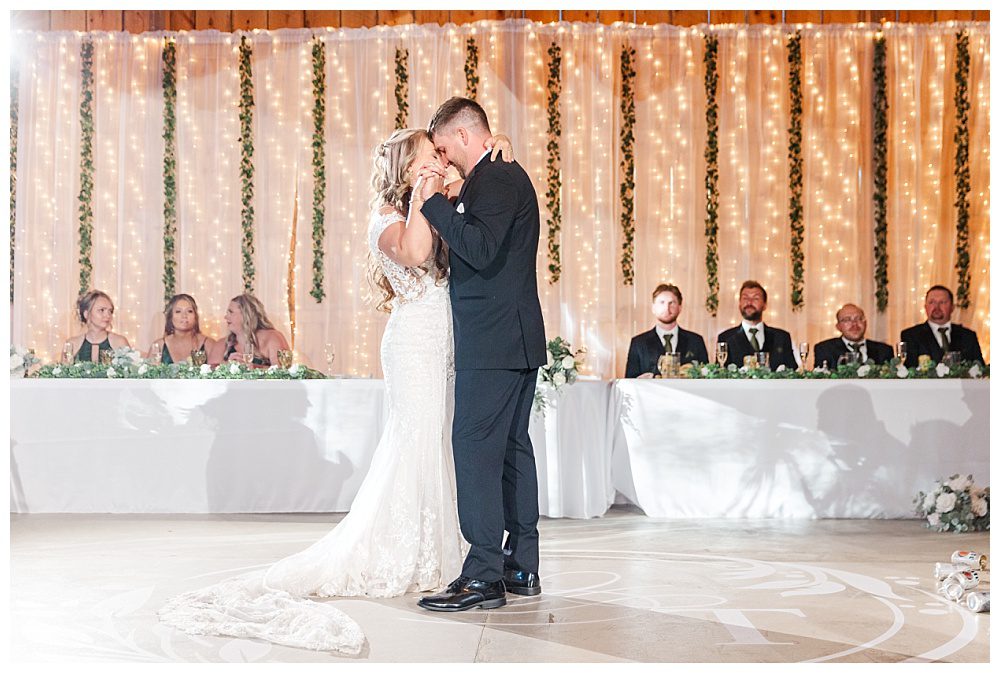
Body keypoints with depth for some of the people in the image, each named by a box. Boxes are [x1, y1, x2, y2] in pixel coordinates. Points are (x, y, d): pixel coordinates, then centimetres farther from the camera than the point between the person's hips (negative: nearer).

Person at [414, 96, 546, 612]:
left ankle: (483, 575, -10)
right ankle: (521, 567, 17)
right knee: (512, 445, 11)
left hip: (493, 342, -11)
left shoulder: (495, 179, -12)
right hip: (516, 339, 11)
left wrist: (433, 204, -16)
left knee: (475, 446, -10)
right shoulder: (507, 176, 20)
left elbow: (480, 251, -23)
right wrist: (444, 207, 14)